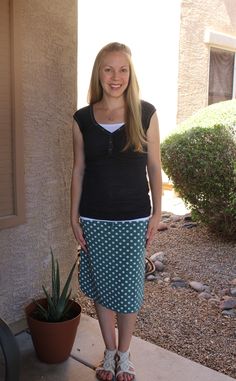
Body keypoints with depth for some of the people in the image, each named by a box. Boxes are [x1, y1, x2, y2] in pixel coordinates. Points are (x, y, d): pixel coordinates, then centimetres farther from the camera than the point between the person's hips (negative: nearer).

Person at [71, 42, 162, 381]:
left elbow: (154, 167, 0)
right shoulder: (83, 119, 0)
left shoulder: (146, 114, -3)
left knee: (128, 289, 10)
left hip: (133, 218, -1)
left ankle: (124, 354, 33)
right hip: (94, 219, 2)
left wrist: (157, 213, -2)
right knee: (101, 287, 14)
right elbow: (79, 170, 4)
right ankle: (109, 351, 36)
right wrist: (74, 217, 2)